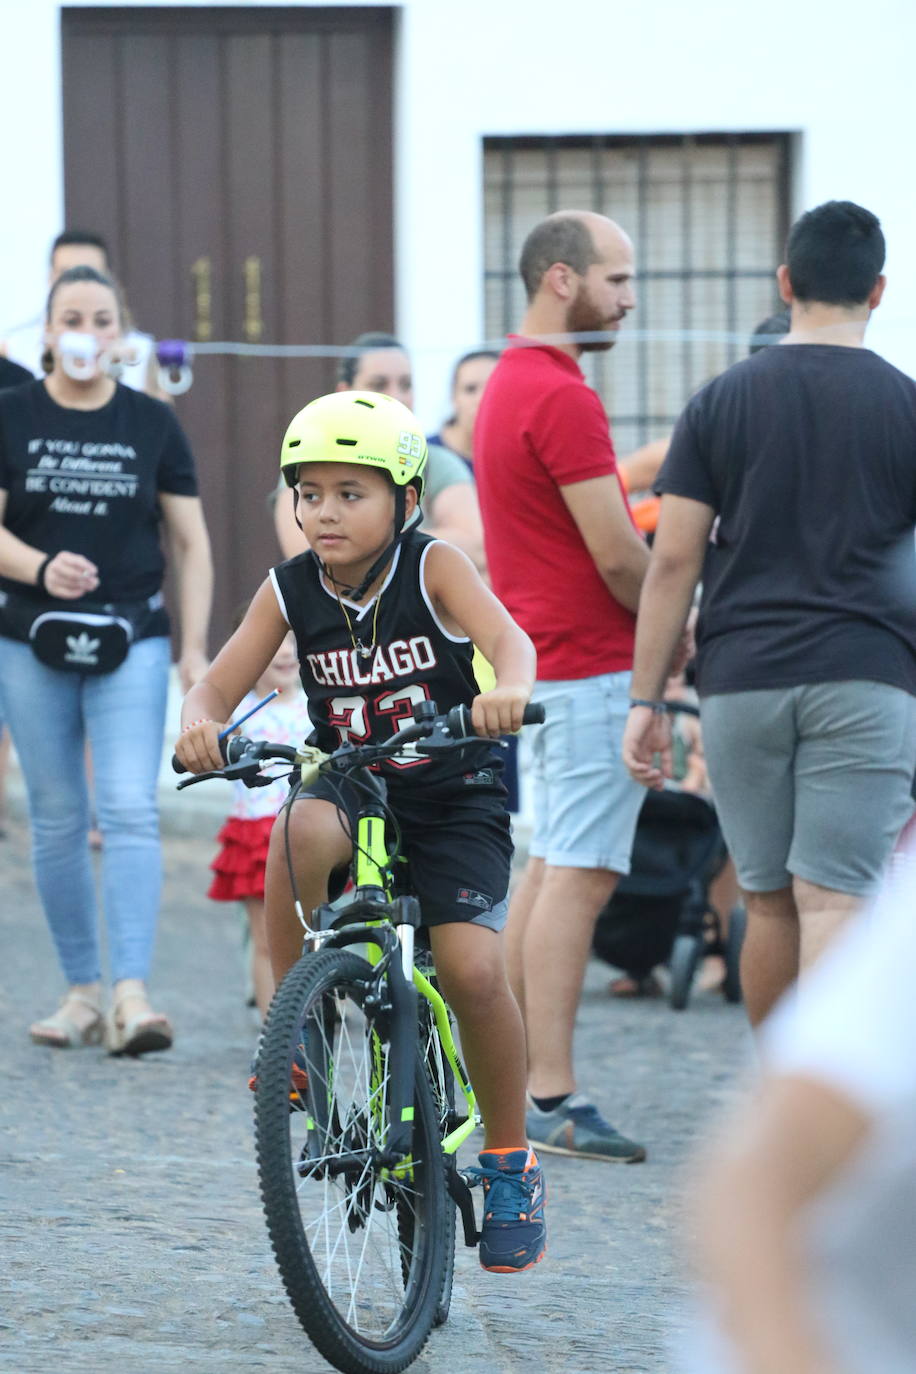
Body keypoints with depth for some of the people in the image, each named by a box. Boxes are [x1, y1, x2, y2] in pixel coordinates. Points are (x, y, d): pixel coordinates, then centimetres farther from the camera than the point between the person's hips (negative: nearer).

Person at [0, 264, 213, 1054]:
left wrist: (194, 648, 0)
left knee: (131, 811, -13)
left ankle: (132, 995, -19)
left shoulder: (152, 425, 5)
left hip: (131, 641, -1)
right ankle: (82, 989, 15)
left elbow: (191, 543, 8)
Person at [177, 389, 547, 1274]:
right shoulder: (290, 592, -4)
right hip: (354, 788, 2)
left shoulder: (433, 569, -13)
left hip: (454, 795, -2)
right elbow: (221, 681, -8)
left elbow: (509, 638, -29)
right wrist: (200, 723, -33)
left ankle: (510, 1165, 2)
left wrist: (508, 690, -52)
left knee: (471, 970, -19)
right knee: (300, 830, -35)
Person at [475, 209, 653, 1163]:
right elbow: (616, 555, -19)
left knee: (549, 865, 15)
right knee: (579, 876, -9)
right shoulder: (562, 397, -18)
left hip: (537, 659, 10)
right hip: (592, 665, -10)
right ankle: (551, 1100, -11)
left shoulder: (509, 386, 15)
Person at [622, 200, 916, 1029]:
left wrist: (646, 699, 5)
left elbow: (673, 561, 1)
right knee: (834, 900, -7)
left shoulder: (722, 402, 5)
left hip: (743, 679, 2)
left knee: (769, 902, 13)